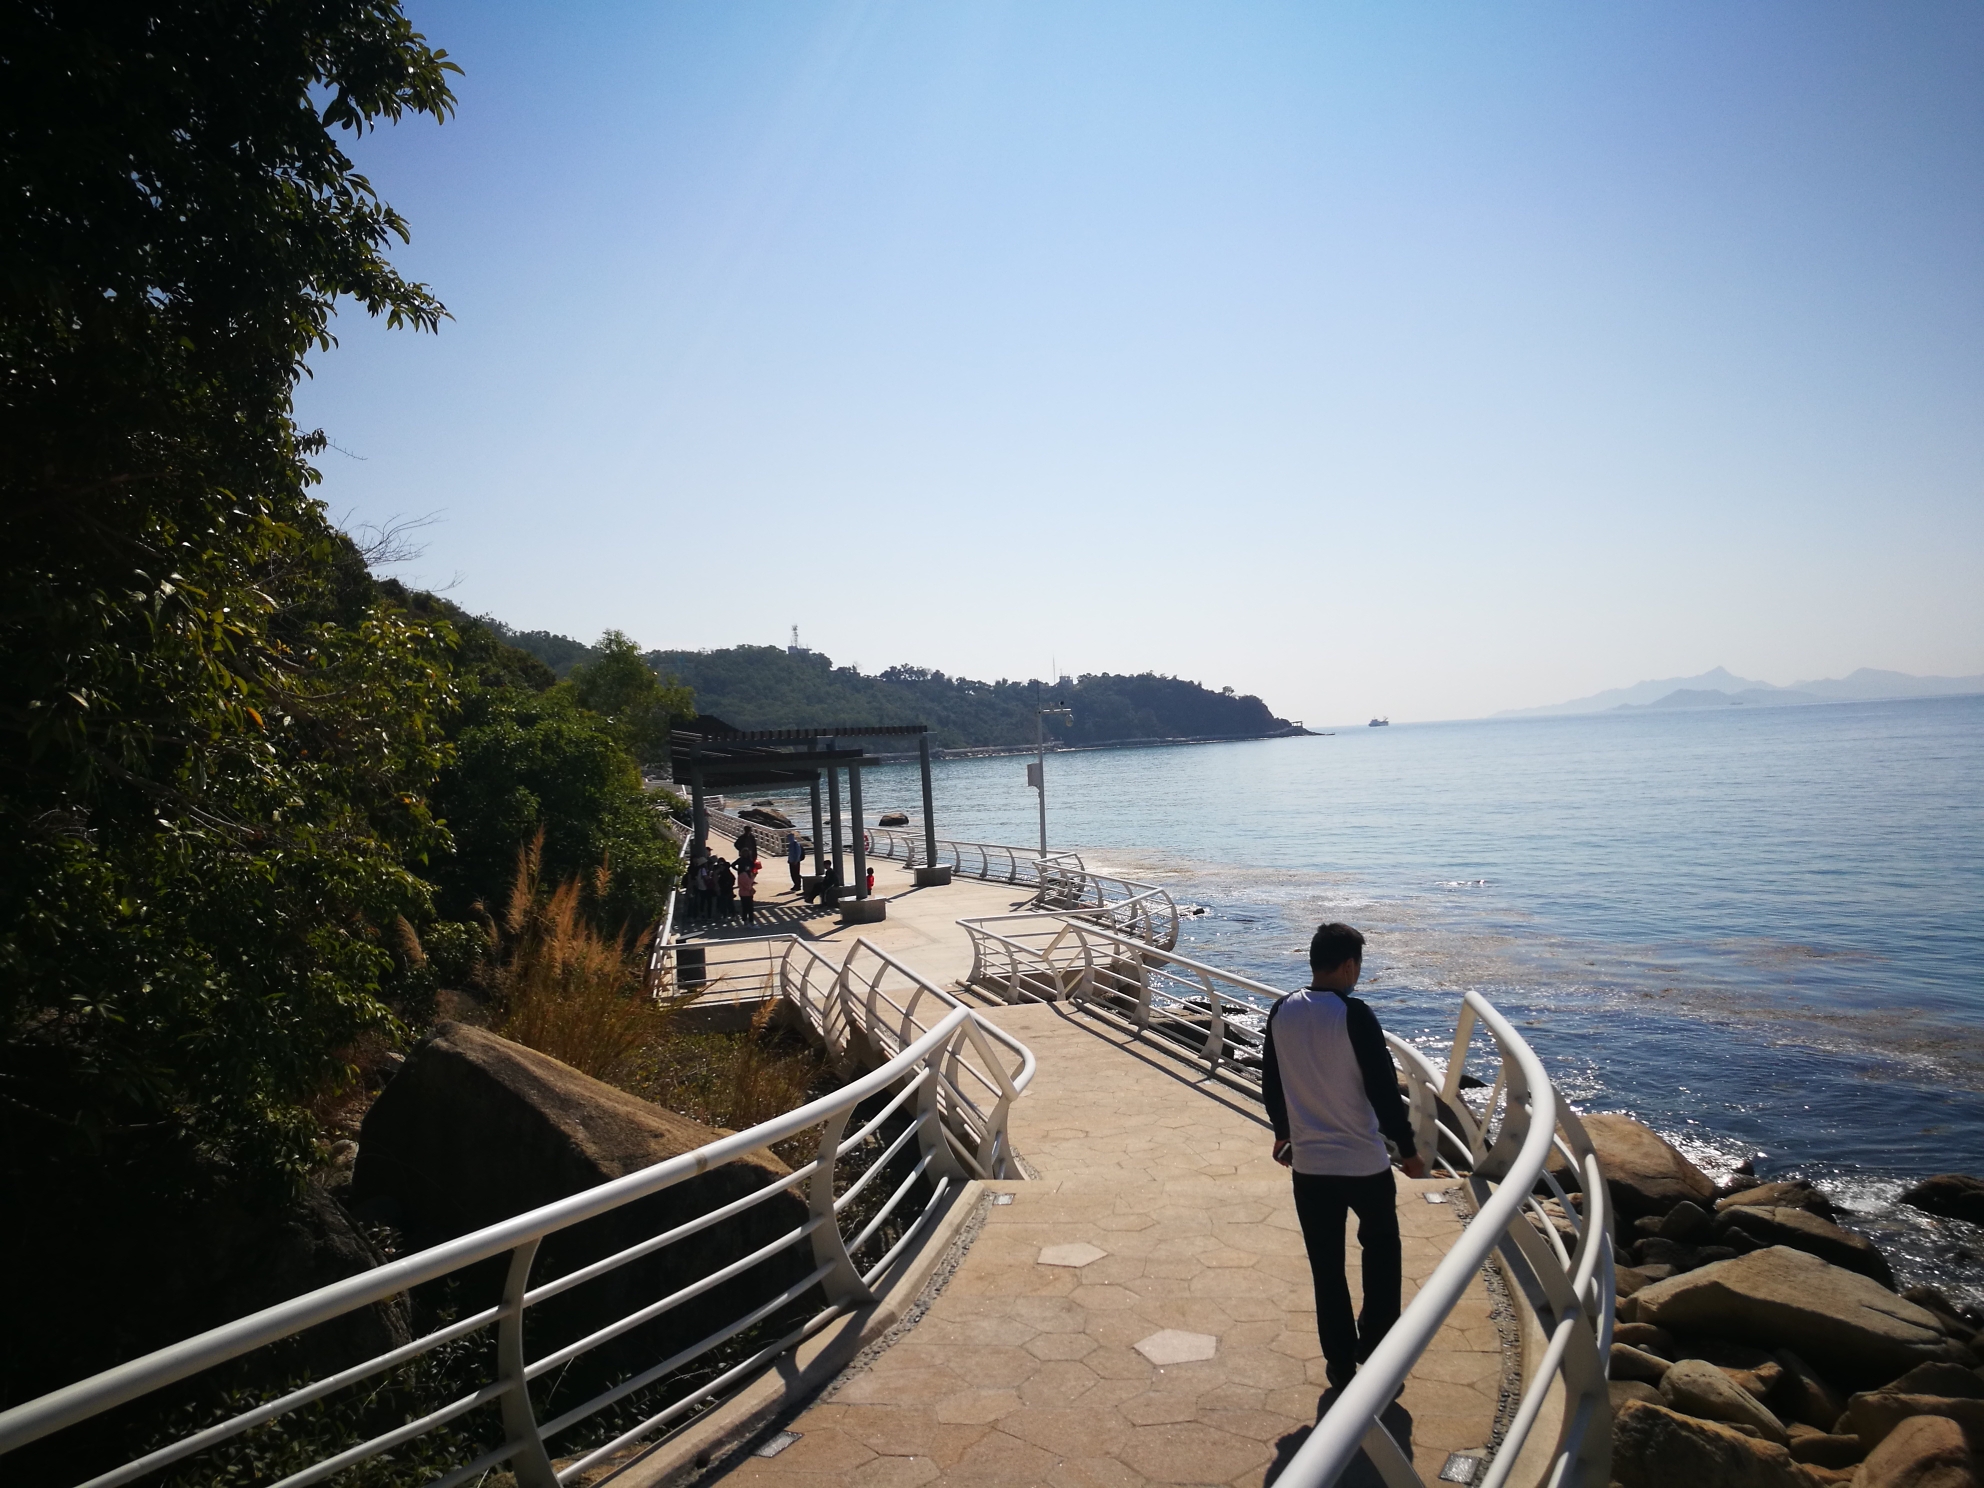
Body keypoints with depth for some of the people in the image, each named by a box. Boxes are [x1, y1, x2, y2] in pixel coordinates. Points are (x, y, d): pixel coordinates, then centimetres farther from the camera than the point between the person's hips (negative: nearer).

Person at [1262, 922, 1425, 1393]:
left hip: (1309, 1163, 3)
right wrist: (1408, 1150, -2)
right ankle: (1375, 1349, 27)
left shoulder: (1281, 1013, -2)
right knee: (1381, 1250, 22)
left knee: (1326, 1267, 14)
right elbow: (1383, 1090, -16)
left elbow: (1271, 1084, 8)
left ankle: (1341, 1362, 23)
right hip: (1364, 1162, -3)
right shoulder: (1354, 1015, -19)